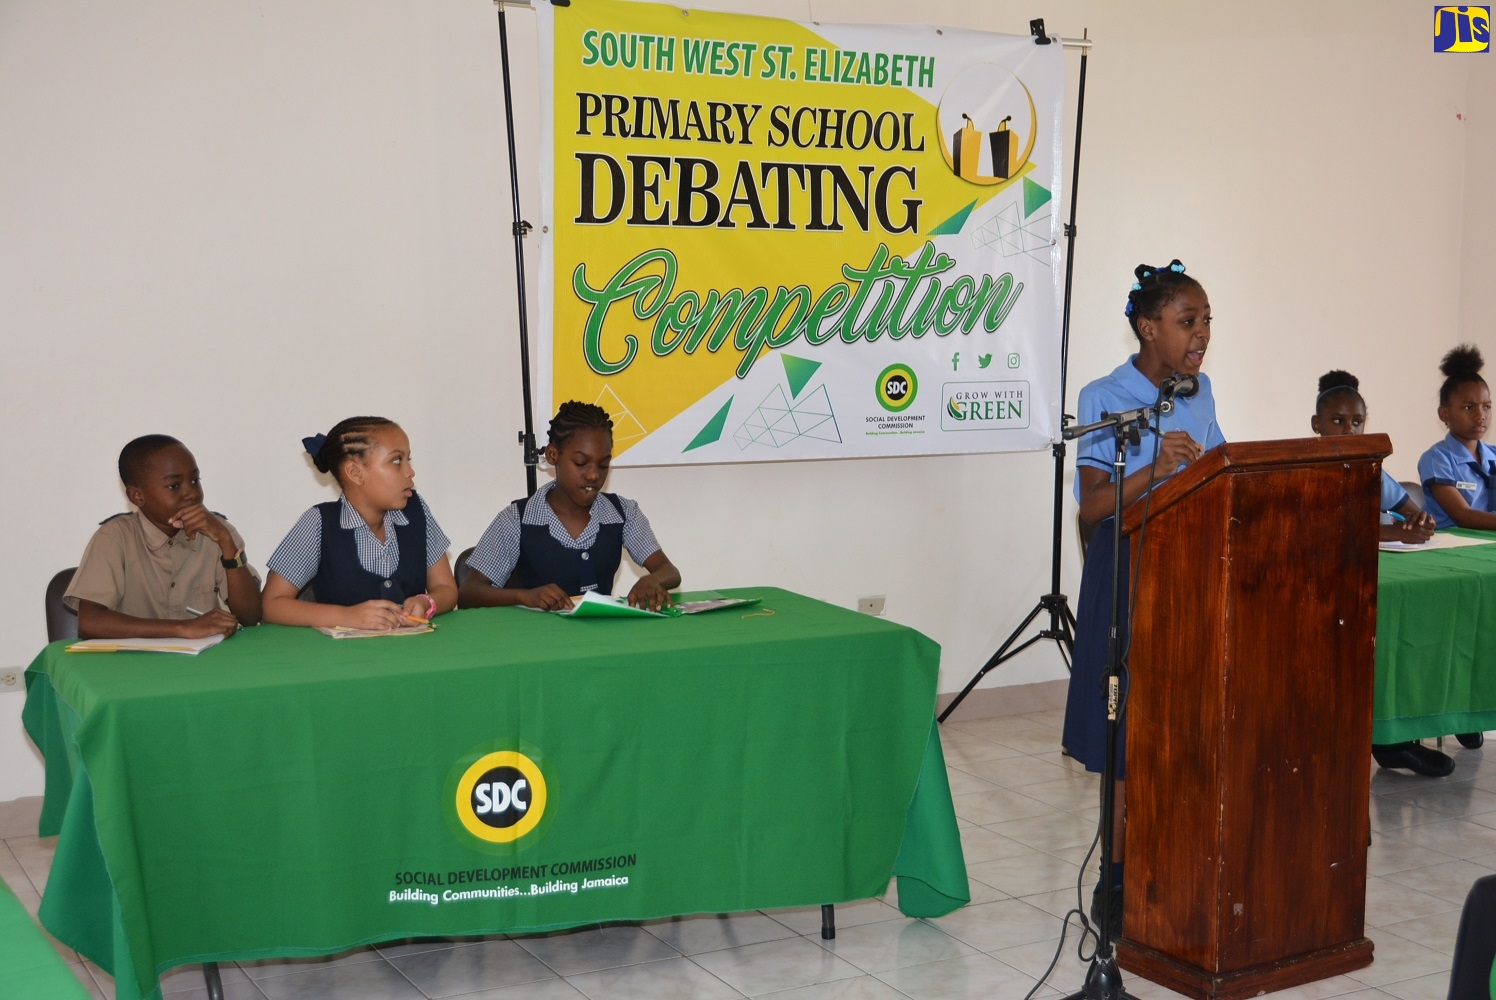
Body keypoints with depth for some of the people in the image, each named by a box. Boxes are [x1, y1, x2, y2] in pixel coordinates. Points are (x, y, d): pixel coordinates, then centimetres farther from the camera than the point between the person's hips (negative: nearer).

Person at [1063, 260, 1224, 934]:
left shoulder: (1200, 393, 9)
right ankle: (1119, 880, 10)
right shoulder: (1104, 399, -9)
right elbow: (1092, 505, -14)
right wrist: (1156, 469, -28)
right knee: (1133, 732, -1)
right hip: (1130, 575, -5)